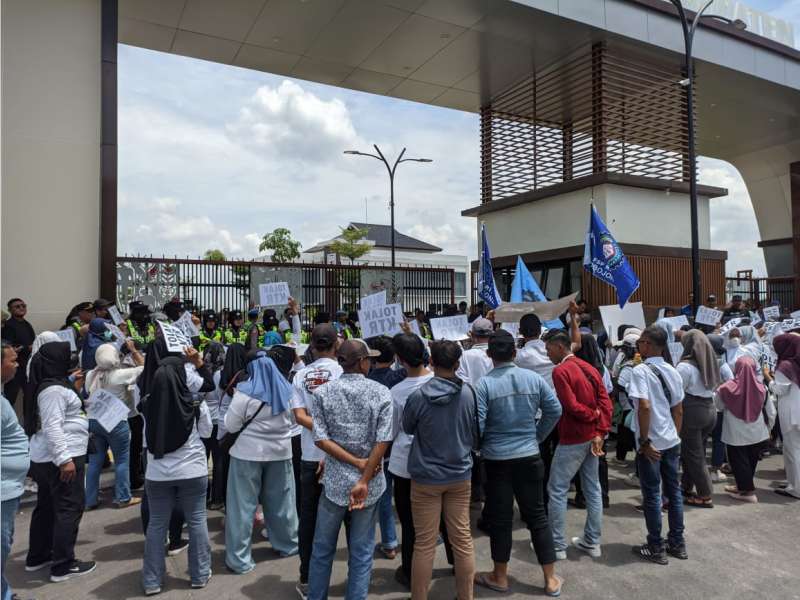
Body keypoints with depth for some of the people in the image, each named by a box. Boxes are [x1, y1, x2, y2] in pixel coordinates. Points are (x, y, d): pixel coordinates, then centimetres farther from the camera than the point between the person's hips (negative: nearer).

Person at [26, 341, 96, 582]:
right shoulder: (54, 389, -19)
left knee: (47, 506, 19)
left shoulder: (54, 385, 12)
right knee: (69, 509, -4)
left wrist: (74, 389, 16)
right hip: (60, 458, -11)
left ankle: (37, 557, 30)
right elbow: (53, 427, -25)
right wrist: (65, 459, -27)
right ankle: (63, 566, 3)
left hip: (45, 458, 11)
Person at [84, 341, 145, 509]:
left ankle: (90, 500, 19)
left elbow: (87, 394, 16)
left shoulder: (90, 375, 1)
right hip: (115, 421, -5)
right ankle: (123, 498, 14)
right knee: (122, 460, 7)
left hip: (93, 420, 5)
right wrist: (134, 351, -1)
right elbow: (144, 368, -8)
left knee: (95, 461, 12)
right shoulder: (120, 375, -16)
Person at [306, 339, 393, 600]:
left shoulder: (322, 392, -4)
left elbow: (320, 439, -11)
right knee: (361, 553, 14)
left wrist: (358, 462, -11)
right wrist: (364, 480, -13)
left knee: (323, 549, 18)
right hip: (370, 483, 0)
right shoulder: (381, 392, -7)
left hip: (335, 480, 1)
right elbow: (382, 441, -14)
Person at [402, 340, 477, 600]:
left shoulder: (418, 396, -18)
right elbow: (475, 434, 3)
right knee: (463, 540, 14)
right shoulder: (468, 393, -11)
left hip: (426, 477, -2)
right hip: (460, 475, 3)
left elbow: (407, 428, 2)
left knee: (424, 544, 8)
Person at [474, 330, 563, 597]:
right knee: (537, 515, 14)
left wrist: (479, 447, 5)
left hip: (497, 459, -3)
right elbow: (555, 410, 2)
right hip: (529, 456, 3)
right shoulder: (534, 378, -2)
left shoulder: (484, 383, -14)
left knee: (500, 518, 11)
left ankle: (500, 577, 26)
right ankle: (551, 579, 23)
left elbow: (477, 424, -15)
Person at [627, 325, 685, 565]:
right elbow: (678, 410, 11)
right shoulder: (672, 371, 7)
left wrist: (644, 441, -17)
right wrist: (675, 434, 19)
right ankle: (677, 543, 27)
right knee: (674, 491, 16)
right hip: (672, 441, 7)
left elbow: (644, 406, -25)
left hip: (651, 443, -7)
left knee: (652, 495, 4)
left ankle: (656, 548, 14)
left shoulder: (640, 370, -16)